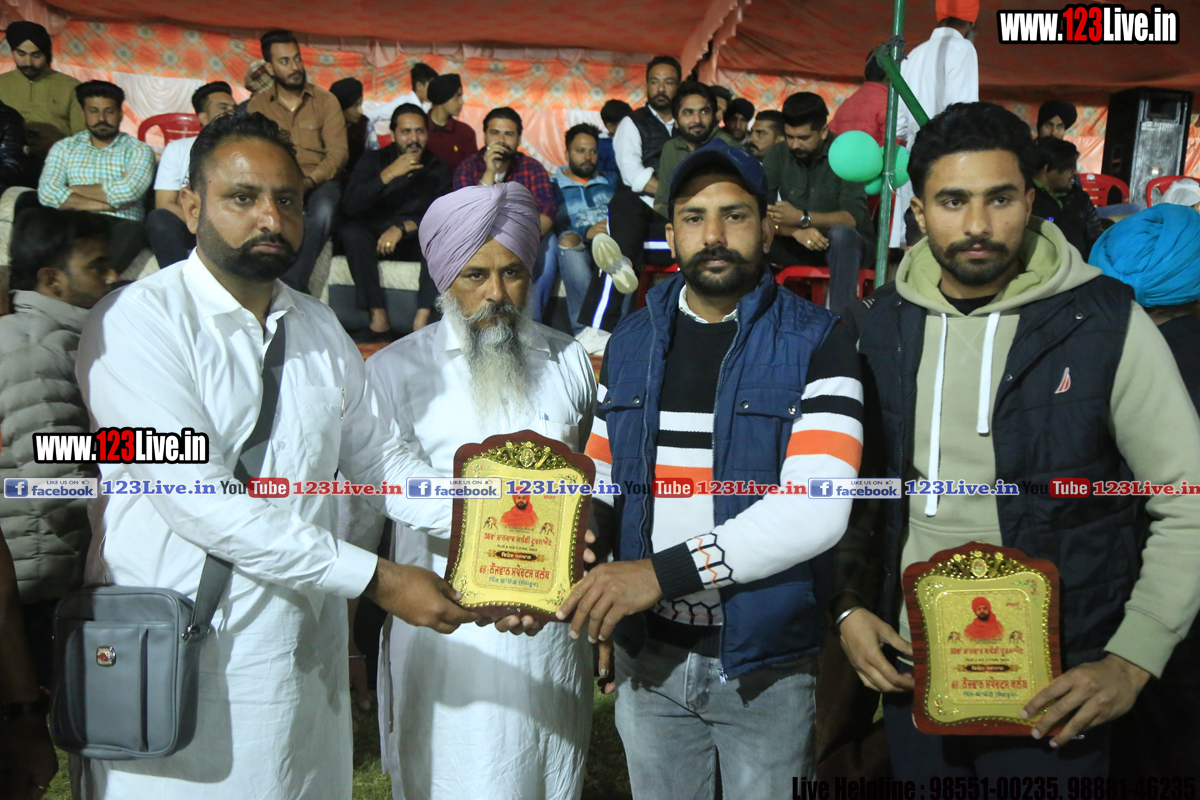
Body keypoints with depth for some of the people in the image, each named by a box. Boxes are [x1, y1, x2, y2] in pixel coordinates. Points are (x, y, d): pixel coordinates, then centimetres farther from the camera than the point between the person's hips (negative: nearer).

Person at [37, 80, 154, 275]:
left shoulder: (138, 150, 12)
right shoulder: (64, 147, 19)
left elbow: (127, 191, -8)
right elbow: (47, 193, 1)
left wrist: (76, 189, 3)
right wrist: (106, 203, -7)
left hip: (119, 226, -2)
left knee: (133, 230, -36)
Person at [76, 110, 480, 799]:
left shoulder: (320, 328, 9)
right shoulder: (138, 321, -11)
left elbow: (381, 456, 10)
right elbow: (199, 500, -20)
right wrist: (377, 579, -21)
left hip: (304, 658, 5)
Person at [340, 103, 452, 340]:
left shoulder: (437, 168, 5)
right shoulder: (373, 160, 4)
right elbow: (349, 206, -13)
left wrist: (402, 228, -25)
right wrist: (389, 174, -23)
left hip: (418, 242, 0)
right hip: (375, 238, 0)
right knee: (352, 231, -32)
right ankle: (379, 316, -35)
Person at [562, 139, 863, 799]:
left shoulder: (816, 343, -10)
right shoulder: (631, 341, 5)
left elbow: (815, 511, -21)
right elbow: (602, 483, 8)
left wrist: (663, 572, -26)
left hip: (767, 661, -3)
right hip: (648, 654, 4)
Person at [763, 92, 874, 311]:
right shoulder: (778, 155, -4)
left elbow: (853, 217, -24)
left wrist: (802, 218, -38)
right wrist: (796, 231, -34)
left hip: (847, 244, -3)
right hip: (798, 244, 3)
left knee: (841, 233, -37)